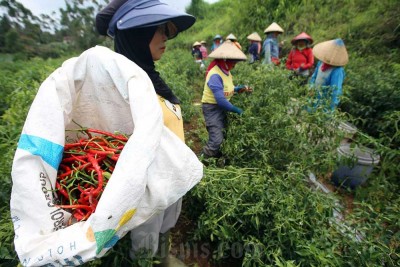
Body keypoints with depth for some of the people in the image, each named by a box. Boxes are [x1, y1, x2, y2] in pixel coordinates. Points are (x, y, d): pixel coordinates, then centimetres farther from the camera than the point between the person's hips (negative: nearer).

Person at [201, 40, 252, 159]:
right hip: (212, 108, -9)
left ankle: (218, 158, 32)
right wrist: (237, 110, -23)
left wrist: (240, 89, -1)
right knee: (217, 140, -11)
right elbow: (220, 100, -30)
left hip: (222, 107, 9)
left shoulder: (225, 71, 4)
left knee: (225, 136, 15)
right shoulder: (215, 75, -25)